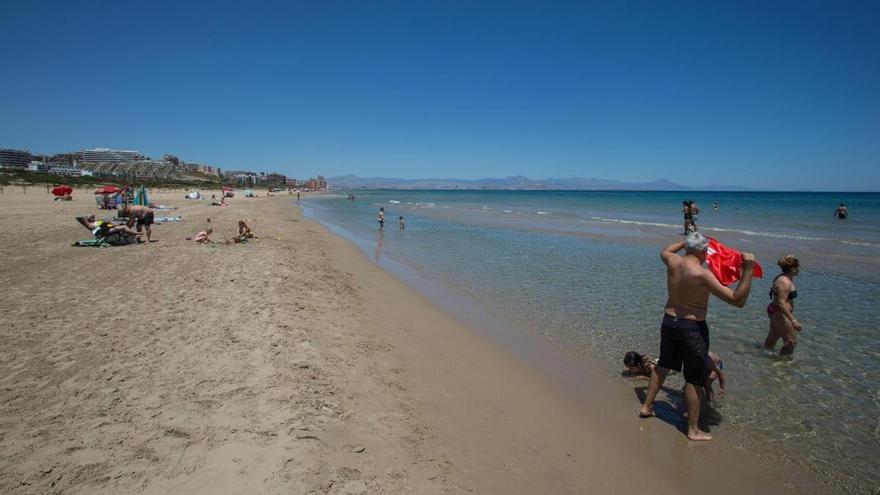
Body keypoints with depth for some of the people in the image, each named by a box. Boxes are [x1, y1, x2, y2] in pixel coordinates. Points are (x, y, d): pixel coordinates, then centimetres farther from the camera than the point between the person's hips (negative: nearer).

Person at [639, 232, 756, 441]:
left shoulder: (673, 262, -5)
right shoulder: (702, 274, -23)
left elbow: (665, 251, 24)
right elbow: (738, 300, -21)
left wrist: (686, 242, 29)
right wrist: (748, 269, -20)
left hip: (669, 321, 6)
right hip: (692, 328, -6)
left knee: (662, 366, 25)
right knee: (693, 380, 7)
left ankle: (646, 406, 37)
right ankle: (694, 430, 19)